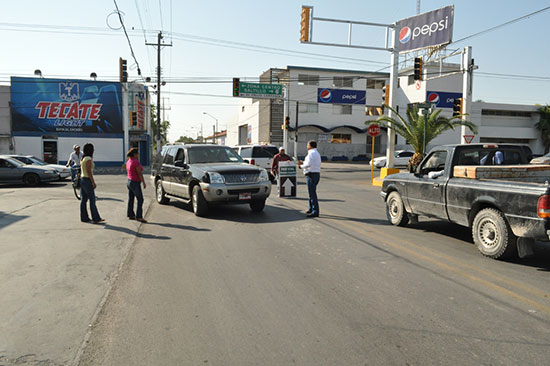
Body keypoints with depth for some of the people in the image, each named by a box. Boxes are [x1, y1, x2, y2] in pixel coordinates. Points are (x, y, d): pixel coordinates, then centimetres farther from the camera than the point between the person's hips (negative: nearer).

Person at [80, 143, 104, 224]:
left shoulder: (83, 158, 12)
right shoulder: (88, 159, -15)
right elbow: (89, 171, -19)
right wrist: (93, 182, -18)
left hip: (82, 180, 9)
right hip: (88, 180, -9)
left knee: (83, 200, 10)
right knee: (92, 200, -6)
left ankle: (84, 218, 15)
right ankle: (96, 219, -3)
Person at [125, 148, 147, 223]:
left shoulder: (128, 162, 10)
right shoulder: (136, 162, -17)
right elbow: (139, 173, -19)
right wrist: (144, 183, -15)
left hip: (129, 182, 10)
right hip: (135, 183, -10)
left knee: (131, 199, 12)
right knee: (140, 200, -7)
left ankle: (130, 215, 18)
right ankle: (139, 216, -9)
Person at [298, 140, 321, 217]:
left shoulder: (312, 153, -15)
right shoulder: (316, 153, 18)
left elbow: (308, 164, -26)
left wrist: (301, 166, -10)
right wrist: (303, 162, 22)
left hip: (312, 175, -11)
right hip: (316, 174, 11)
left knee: (312, 193, -10)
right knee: (312, 193, 19)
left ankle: (315, 212, -10)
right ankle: (311, 209, 28)